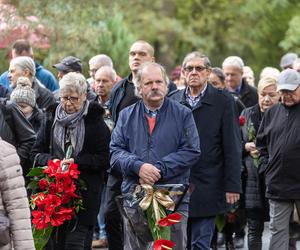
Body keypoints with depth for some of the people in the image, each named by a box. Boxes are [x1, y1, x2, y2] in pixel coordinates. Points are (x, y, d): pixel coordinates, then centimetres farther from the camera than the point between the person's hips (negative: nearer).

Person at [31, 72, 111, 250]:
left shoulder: (94, 121, -1)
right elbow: (36, 153, 13)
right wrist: (51, 161, -8)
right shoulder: (52, 119, 10)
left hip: (85, 193, -4)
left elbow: (105, 158, -5)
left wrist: (77, 162, -15)